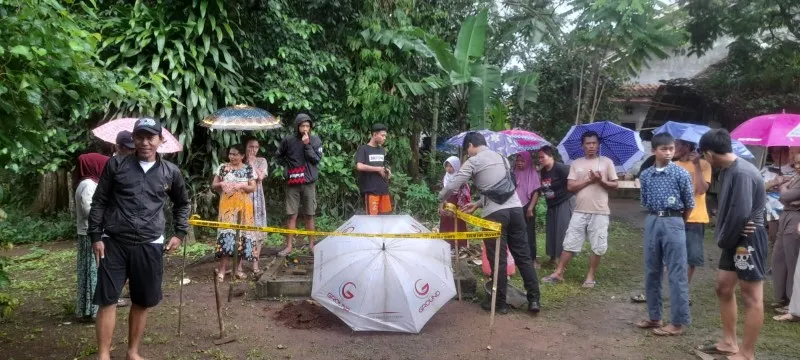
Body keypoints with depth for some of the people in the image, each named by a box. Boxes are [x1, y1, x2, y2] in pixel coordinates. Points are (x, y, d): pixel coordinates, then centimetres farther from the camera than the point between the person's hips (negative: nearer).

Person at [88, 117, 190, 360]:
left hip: (149, 246, 2)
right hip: (114, 243, -1)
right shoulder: (116, 165, 0)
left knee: (143, 302, 9)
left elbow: (182, 204, 19)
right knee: (107, 299, -1)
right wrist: (95, 236, -1)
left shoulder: (171, 172, 4)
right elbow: (99, 202, 4)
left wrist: (180, 233, 10)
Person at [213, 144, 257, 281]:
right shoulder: (223, 167, 6)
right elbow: (213, 185, 8)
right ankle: (222, 268, -6)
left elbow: (253, 188, 0)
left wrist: (241, 185, -17)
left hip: (243, 206, 1)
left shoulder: (248, 169, 5)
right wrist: (221, 184, -13)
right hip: (227, 205, -1)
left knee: (242, 233, 3)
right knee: (226, 233, -10)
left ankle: (239, 267, 13)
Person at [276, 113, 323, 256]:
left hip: (309, 183, 0)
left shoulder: (315, 140, 0)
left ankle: (311, 244, 17)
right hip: (292, 183, 0)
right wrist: (287, 166, 2)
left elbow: (317, 160, -9)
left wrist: (307, 145, -16)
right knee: (292, 215, 2)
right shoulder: (288, 140, 0)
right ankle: (289, 246, 8)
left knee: (309, 216, 7)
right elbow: (279, 156, 15)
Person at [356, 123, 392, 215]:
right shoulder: (363, 149, -5)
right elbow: (359, 166, -18)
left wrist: (387, 171, 5)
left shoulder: (382, 150, 17)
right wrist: (378, 169, -12)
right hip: (370, 190, -7)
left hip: (383, 188, 7)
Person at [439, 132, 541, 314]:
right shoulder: (502, 158, 21)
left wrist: (441, 199, 17)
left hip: (495, 213, -6)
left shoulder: (473, 162, 0)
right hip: (515, 208, 6)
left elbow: (452, 186, -2)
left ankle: (500, 303, 11)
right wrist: (478, 204, 26)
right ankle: (534, 299, 10)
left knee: (498, 258, 3)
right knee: (523, 255, 9)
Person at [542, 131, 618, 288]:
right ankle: (558, 273, 11)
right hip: (580, 211, 1)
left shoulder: (606, 162, 5)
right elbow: (570, 186, -1)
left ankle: (590, 276, 16)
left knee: (598, 247, 3)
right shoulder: (576, 163, 8)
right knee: (569, 244, 4)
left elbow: (615, 185, 4)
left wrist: (601, 181, -14)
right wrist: (589, 180, -11)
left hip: (600, 212, -1)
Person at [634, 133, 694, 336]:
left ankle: (677, 322, 6)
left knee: (676, 274, -1)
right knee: (651, 272, 10)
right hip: (652, 223, 5)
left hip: (673, 224, -4)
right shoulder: (645, 175, 6)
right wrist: (656, 218, 13)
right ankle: (654, 317, 22)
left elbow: (689, 204, 2)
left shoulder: (681, 174, -5)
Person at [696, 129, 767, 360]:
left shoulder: (742, 173, -22)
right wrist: (721, 236, -1)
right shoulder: (727, 170, 8)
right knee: (724, 288, 17)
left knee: (752, 297, -1)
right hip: (735, 239, 10)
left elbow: (741, 213, -25)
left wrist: (723, 240, -11)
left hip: (748, 239, -10)